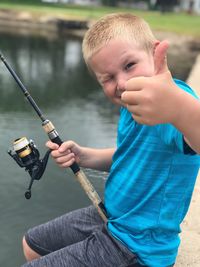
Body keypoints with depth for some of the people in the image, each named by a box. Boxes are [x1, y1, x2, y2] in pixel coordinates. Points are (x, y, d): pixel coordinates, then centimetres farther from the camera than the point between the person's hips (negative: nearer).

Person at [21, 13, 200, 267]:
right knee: (32, 245, 23)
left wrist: (179, 109, -72)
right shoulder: (132, 103, -2)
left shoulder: (176, 96, -30)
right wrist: (81, 156, -3)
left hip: (136, 246, -8)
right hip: (110, 216, 8)